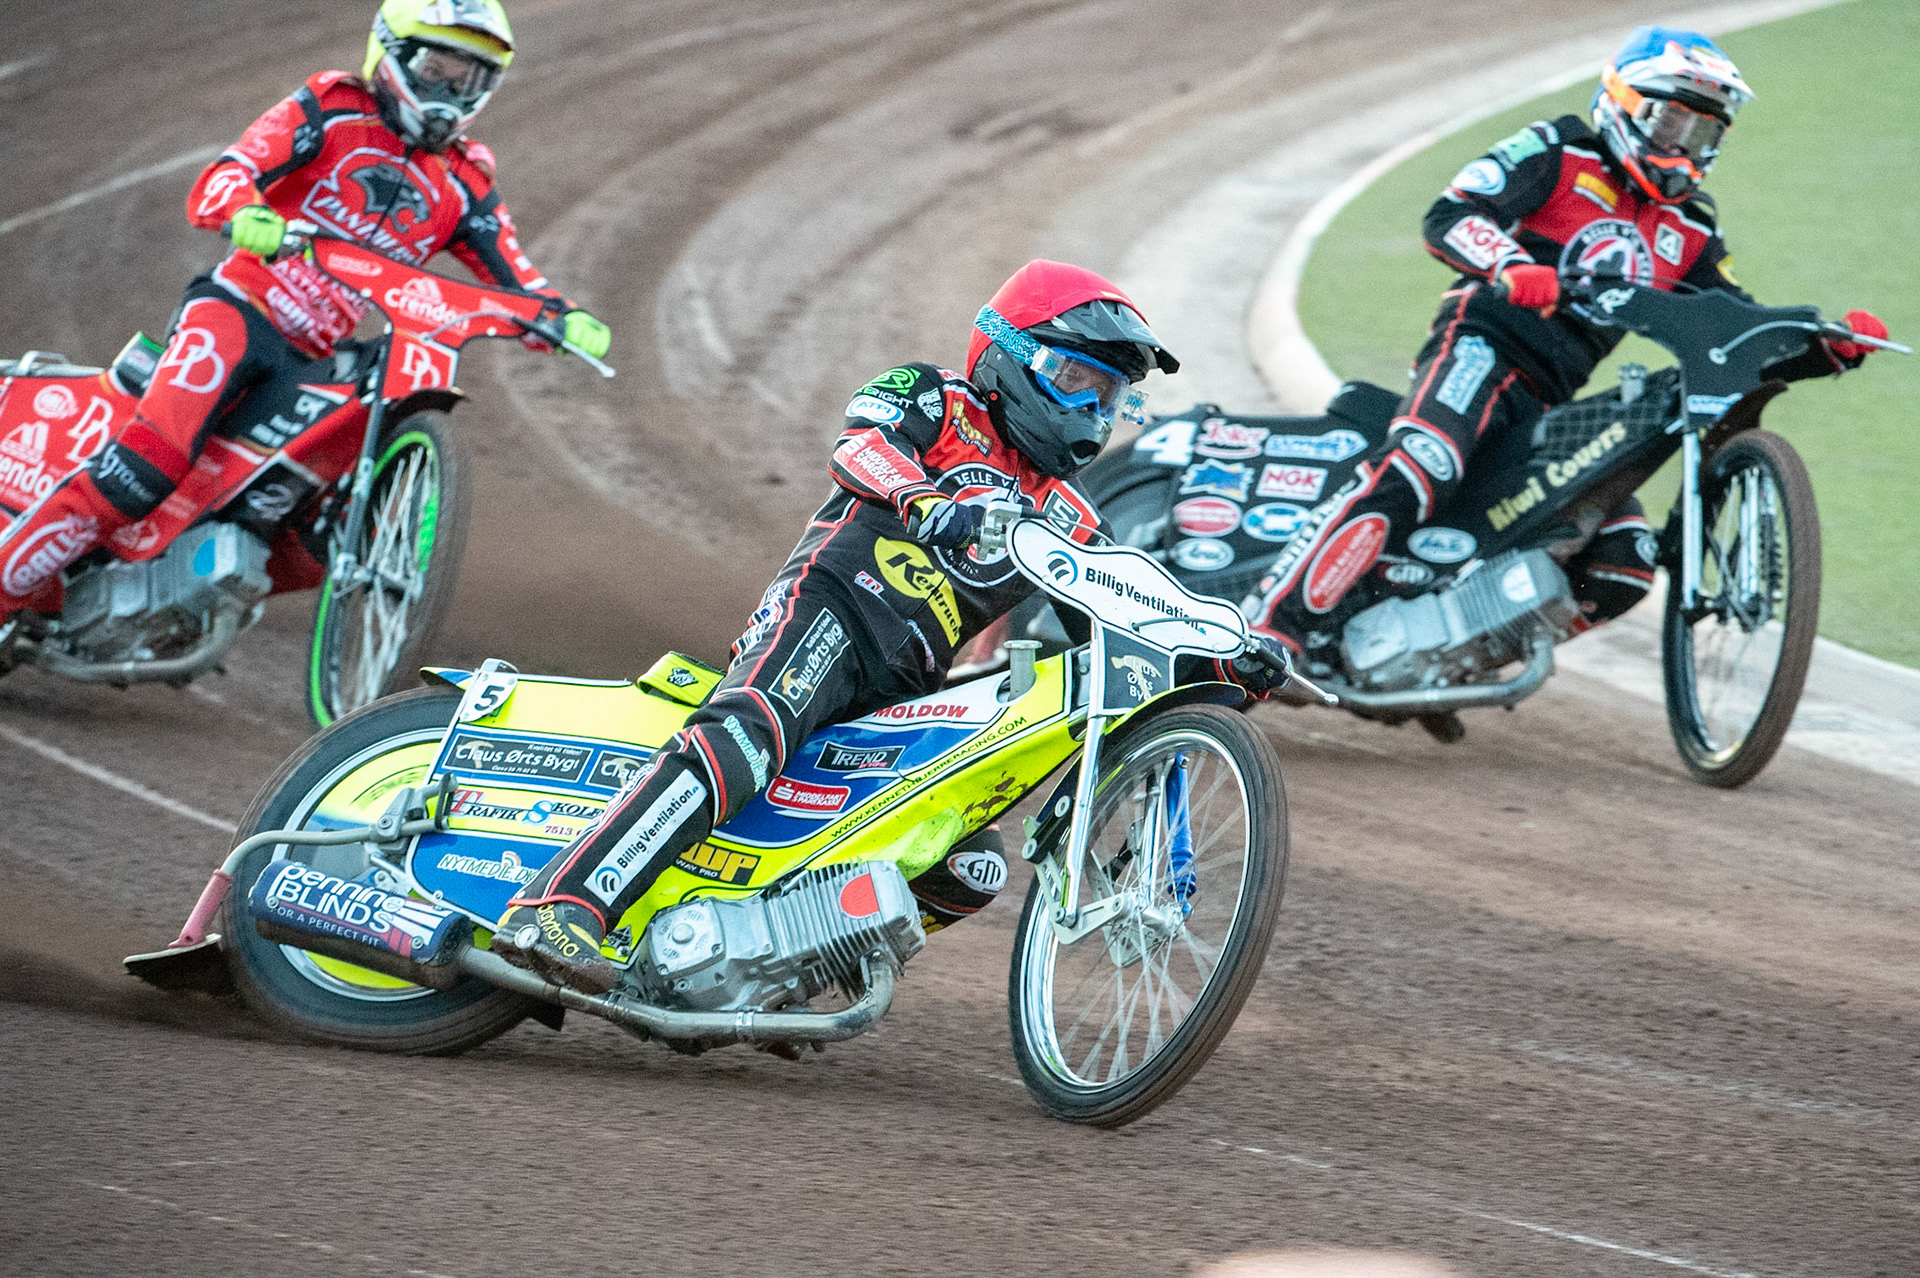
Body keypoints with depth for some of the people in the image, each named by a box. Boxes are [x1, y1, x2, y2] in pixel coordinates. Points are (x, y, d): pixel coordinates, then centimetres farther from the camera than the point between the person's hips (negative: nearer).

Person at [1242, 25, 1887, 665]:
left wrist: (1834, 347, 1)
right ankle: (1275, 620, -39)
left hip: (1547, 408, 7)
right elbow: (1448, 216, -9)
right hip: (1483, 346, -7)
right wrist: (1512, 267, -29)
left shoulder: (1688, 233, 22)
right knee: (1414, 477, -35)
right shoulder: (1557, 154, 5)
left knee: (1625, 563, -7)